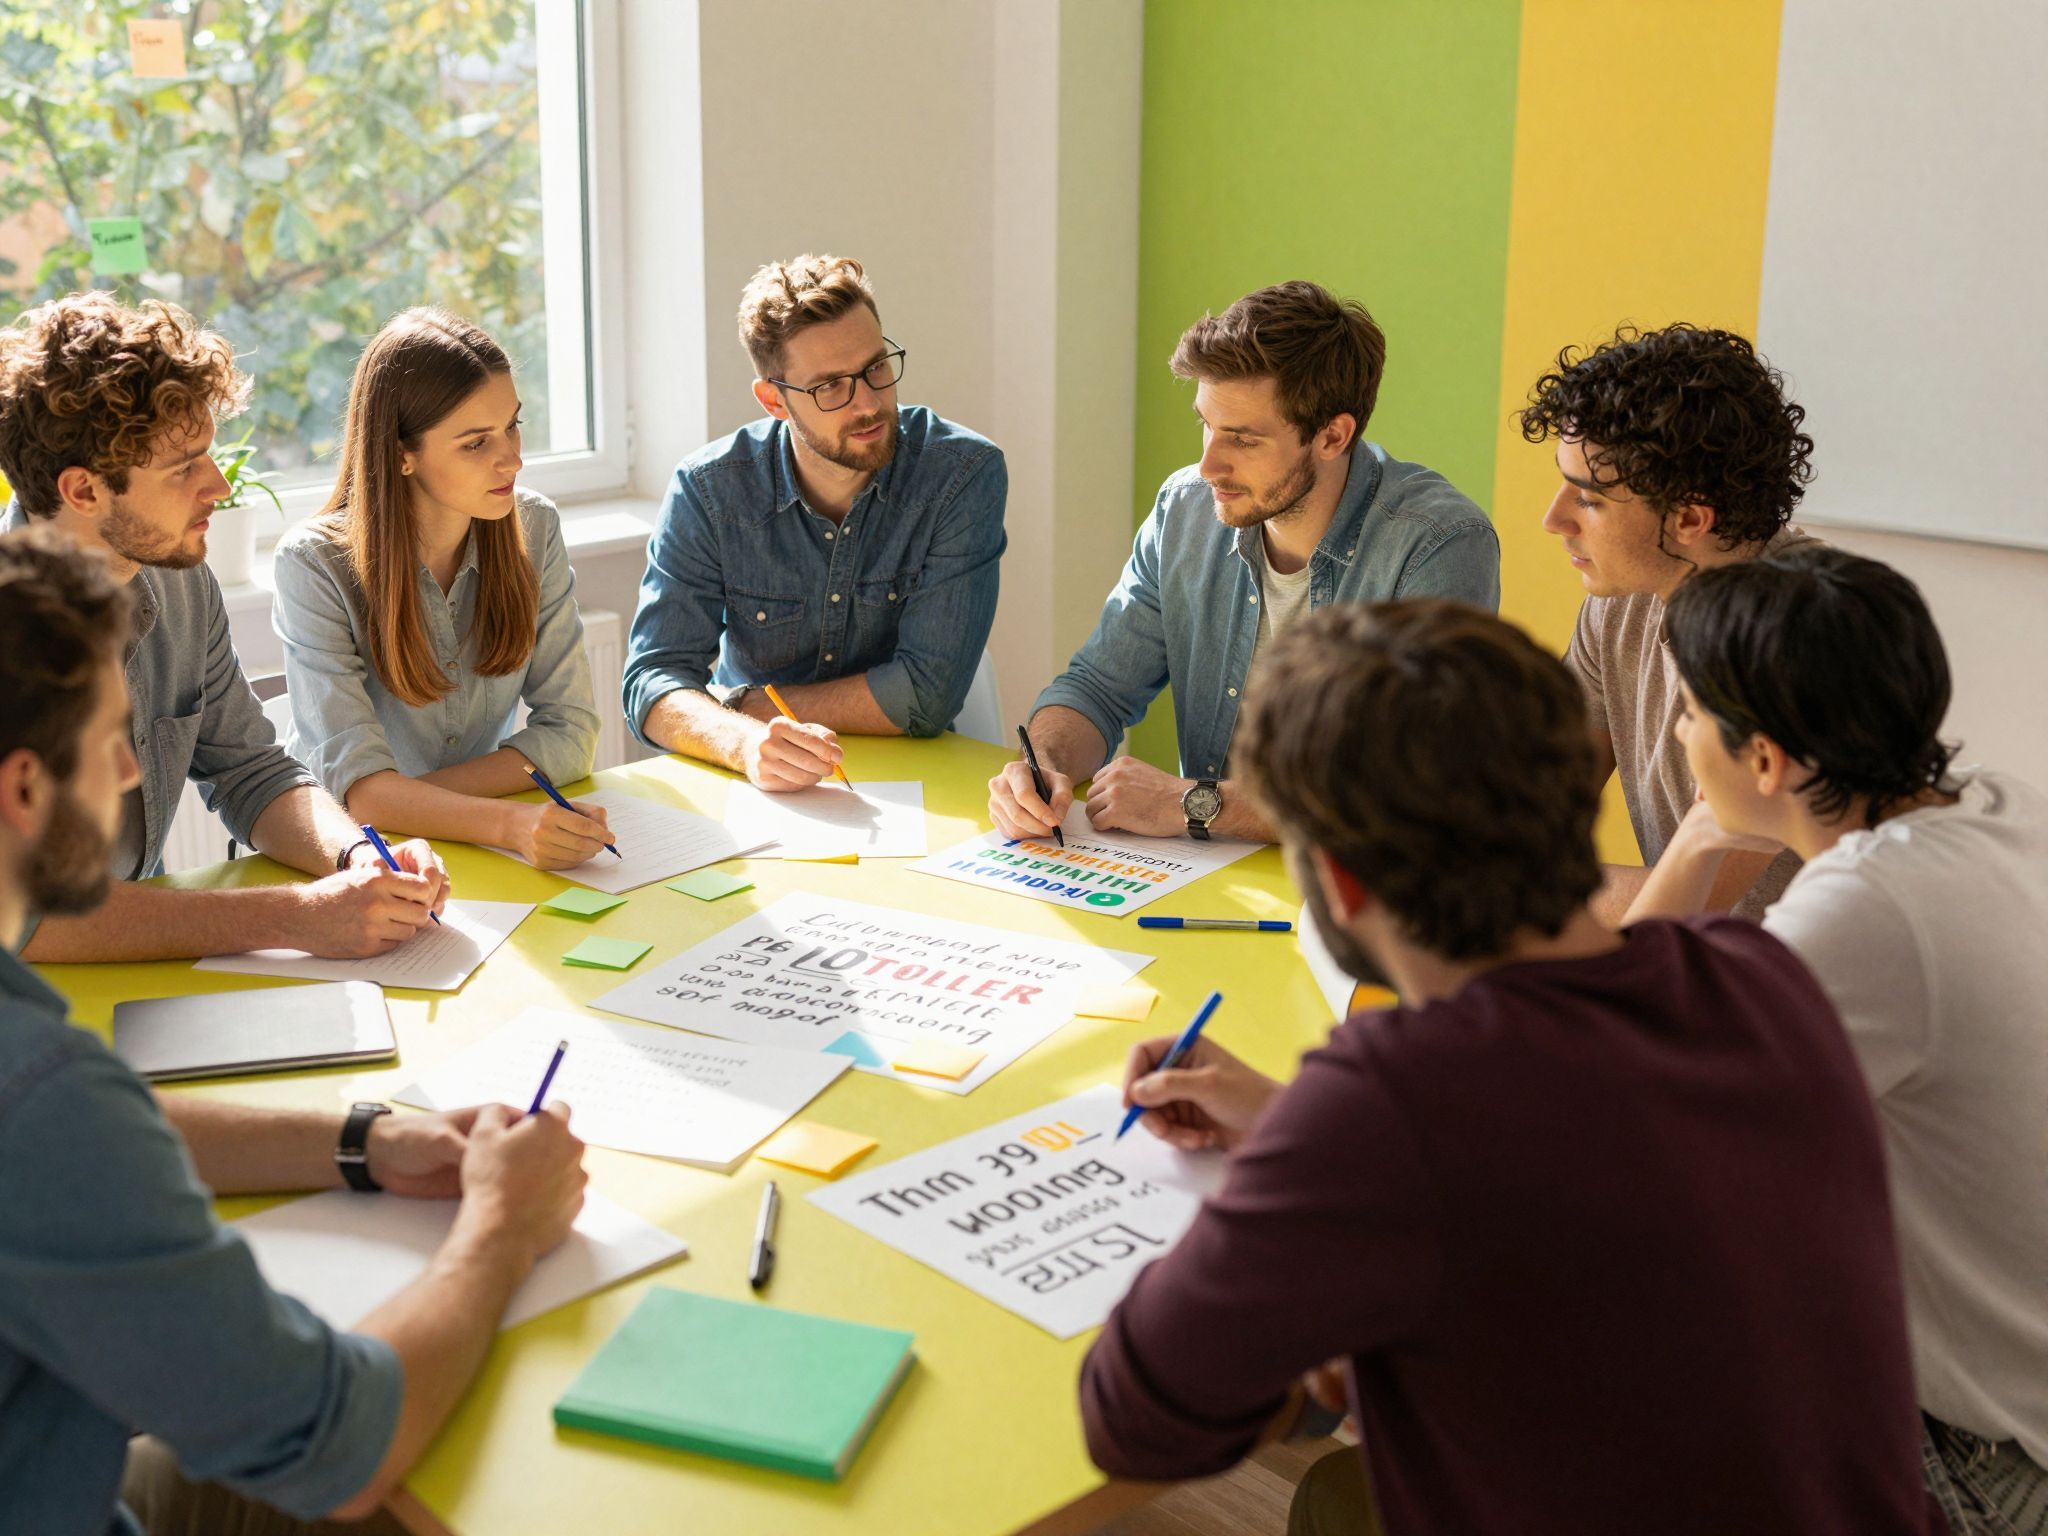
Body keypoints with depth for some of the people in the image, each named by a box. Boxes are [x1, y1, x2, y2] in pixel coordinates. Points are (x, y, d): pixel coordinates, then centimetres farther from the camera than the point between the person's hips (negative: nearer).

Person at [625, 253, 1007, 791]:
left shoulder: (965, 475, -12)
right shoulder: (708, 489, -6)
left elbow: (927, 694, -16)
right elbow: (654, 681, -10)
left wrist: (740, 704, -10)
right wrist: (746, 742, -32)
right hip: (755, 791, 2)